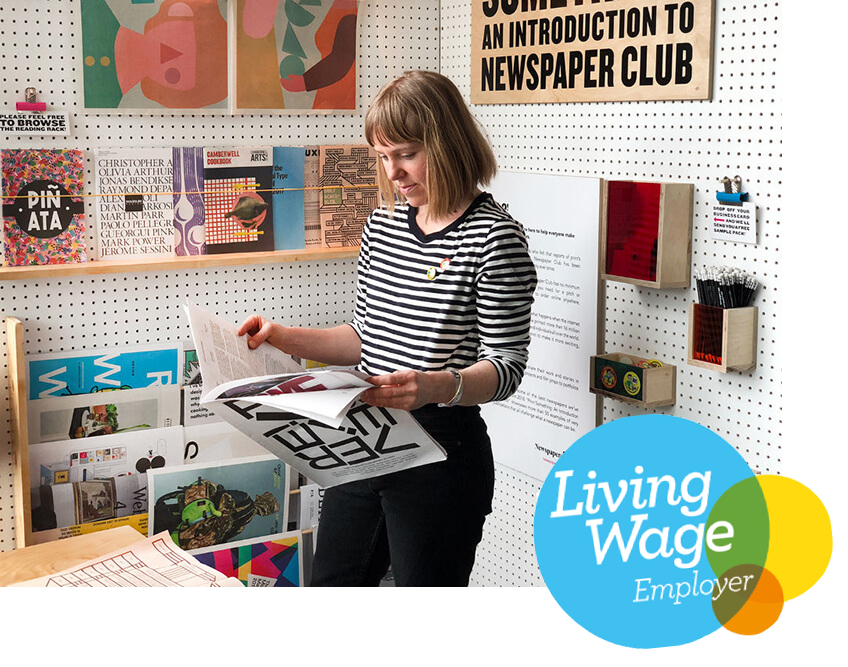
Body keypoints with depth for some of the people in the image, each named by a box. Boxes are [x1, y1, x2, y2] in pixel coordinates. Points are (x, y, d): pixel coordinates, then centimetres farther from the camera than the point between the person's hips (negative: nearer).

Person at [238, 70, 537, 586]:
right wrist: (284, 337, 3)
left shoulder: (494, 239, -13)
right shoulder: (384, 225, 9)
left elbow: (507, 365, -15)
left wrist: (436, 386, -34)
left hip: (442, 453, -7)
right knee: (331, 583, 21)